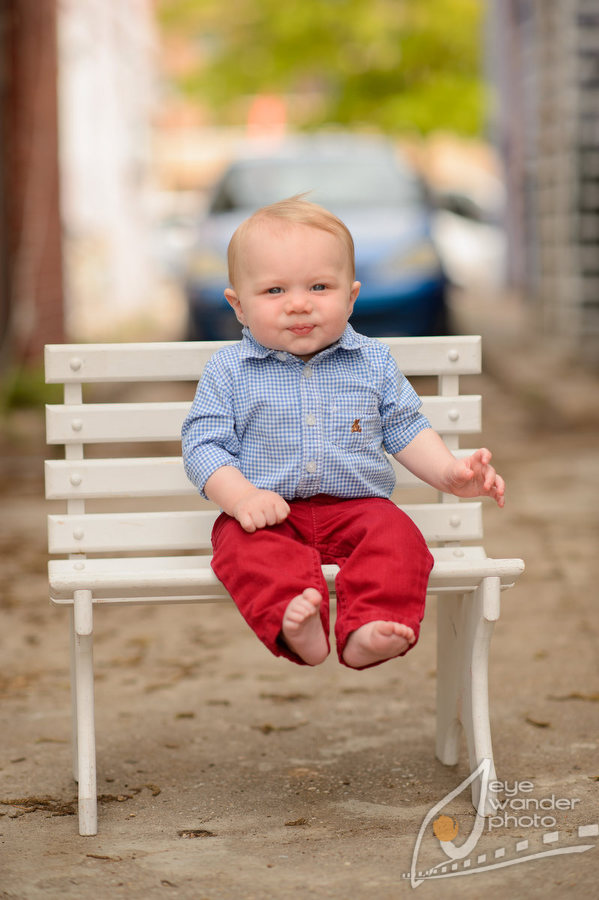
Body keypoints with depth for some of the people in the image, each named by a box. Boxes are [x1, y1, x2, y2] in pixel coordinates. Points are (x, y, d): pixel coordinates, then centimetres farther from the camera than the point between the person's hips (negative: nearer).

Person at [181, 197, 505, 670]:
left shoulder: (373, 362, 7)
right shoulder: (228, 372, 0)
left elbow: (405, 428, 15)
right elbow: (203, 444, -3)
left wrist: (451, 472, 0)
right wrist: (242, 496, -21)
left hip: (357, 505, 2)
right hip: (268, 514, -1)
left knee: (397, 537, -28)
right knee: (245, 544, -33)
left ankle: (366, 632, -44)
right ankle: (292, 624, -52)